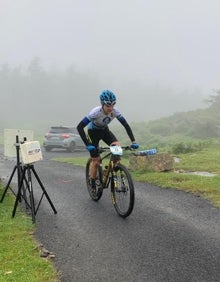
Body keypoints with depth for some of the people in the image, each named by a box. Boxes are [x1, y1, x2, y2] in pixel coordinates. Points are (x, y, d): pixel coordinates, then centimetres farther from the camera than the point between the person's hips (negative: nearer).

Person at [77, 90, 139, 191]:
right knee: (96, 161, -5)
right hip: (93, 132, -3)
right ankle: (93, 186, 15)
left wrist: (133, 141, -25)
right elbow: (79, 127, -36)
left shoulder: (115, 111, -24)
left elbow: (126, 125, -15)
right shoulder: (96, 112, -35)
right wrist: (88, 145, -41)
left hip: (105, 131, 4)